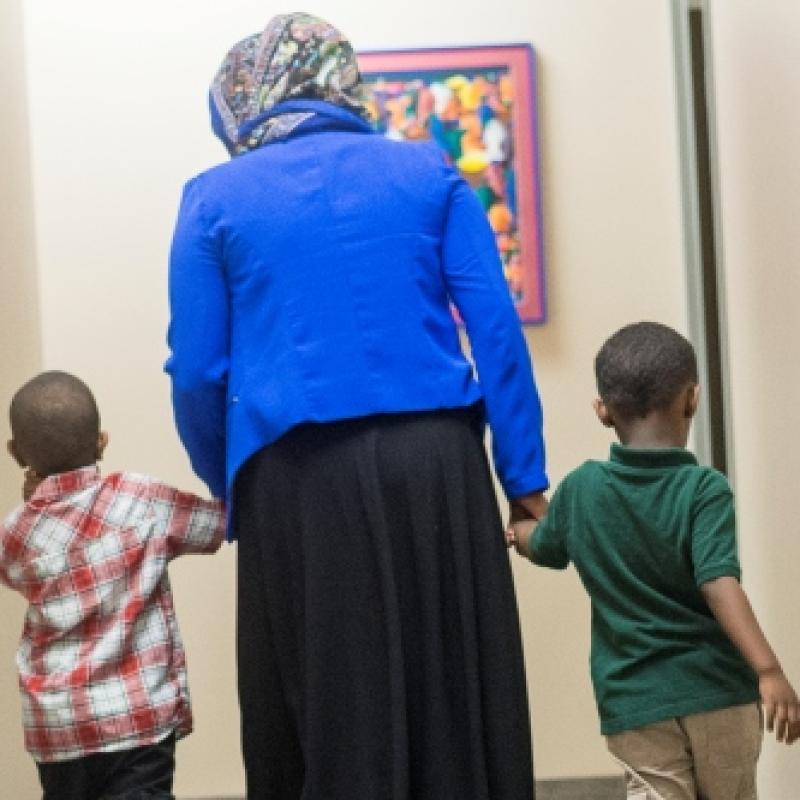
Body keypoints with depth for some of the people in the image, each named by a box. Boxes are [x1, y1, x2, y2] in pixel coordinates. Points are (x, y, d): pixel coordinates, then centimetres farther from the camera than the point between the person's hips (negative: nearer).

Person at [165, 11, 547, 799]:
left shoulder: (215, 198, 6)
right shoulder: (429, 173, 9)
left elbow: (197, 371, 2)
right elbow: (497, 331, 2)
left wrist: (230, 492, 15)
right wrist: (525, 477, 5)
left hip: (299, 483, -1)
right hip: (433, 466, 1)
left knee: (325, 718, 7)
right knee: (453, 701, 9)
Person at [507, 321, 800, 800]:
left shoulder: (580, 490, 2)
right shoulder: (704, 489, -11)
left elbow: (543, 546, 22)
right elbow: (718, 584, -24)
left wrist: (518, 531, 45)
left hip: (633, 701, 2)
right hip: (716, 690, -1)